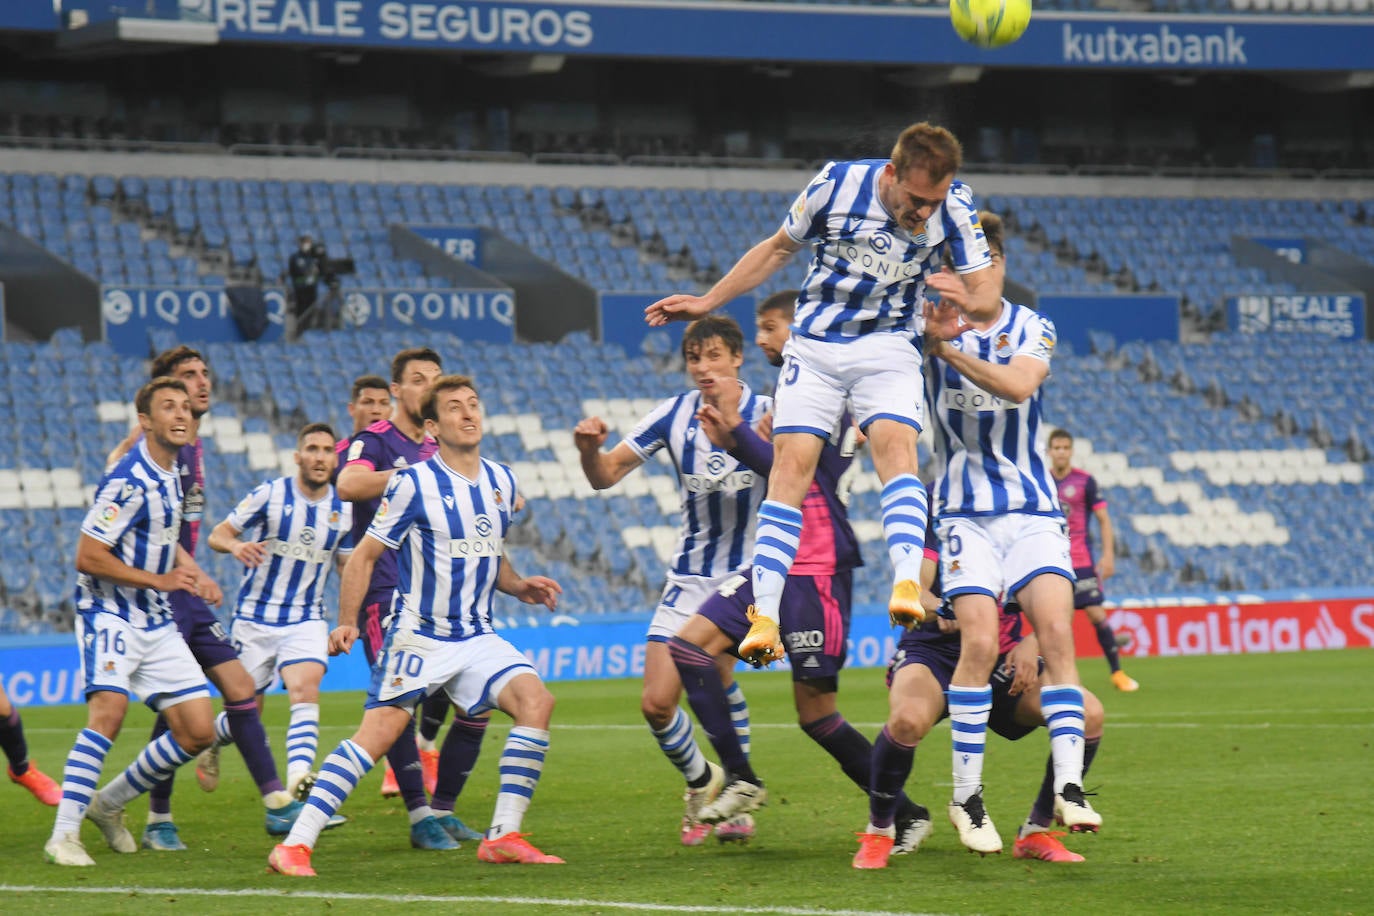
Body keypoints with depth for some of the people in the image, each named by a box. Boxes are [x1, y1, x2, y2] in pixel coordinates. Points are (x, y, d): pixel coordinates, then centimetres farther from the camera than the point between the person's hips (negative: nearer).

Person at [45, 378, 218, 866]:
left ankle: (109, 803, 20)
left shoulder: (169, 474, 9)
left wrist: (191, 570, 9)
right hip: (110, 614, -8)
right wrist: (160, 580, -16)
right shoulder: (129, 481, -18)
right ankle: (64, 834, -27)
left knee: (198, 731, 2)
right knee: (109, 710, -30)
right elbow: (88, 556, -20)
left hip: (156, 622, 8)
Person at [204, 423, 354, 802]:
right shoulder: (270, 494, -7)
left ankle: (299, 773, -38)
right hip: (255, 617, -1)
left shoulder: (344, 510, 2)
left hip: (306, 619, 1)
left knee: (306, 687, -25)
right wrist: (236, 545, -29)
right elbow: (217, 535, -5)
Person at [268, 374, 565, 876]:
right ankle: (295, 845, -13)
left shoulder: (502, 482, 10)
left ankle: (504, 836, -10)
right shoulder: (413, 484, -9)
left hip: (476, 637, 5)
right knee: (379, 733, -16)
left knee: (536, 700, -16)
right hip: (418, 636, -5)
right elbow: (364, 554, -4)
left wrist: (519, 586, 5)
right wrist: (347, 622, -11)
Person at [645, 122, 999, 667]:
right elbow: (778, 249, 6)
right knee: (792, 463, -13)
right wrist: (706, 302, 11)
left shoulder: (954, 206, -11)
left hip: (888, 346, 0)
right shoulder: (836, 185, -12)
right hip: (814, 345, 0)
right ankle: (765, 616, -16)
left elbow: (987, 298, -8)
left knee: (895, 443, -26)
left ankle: (906, 582, -38)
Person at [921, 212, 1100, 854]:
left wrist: (949, 348, -27)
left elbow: (1018, 385, -17)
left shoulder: (1033, 329, 4)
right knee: (979, 641, -15)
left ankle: (1067, 786, -13)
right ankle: (966, 796, -5)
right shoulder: (930, 326, 2)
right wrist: (934, 336, -36)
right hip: (965, 510, -2)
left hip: (1032, 507, 2)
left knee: (1056, 631, -14)